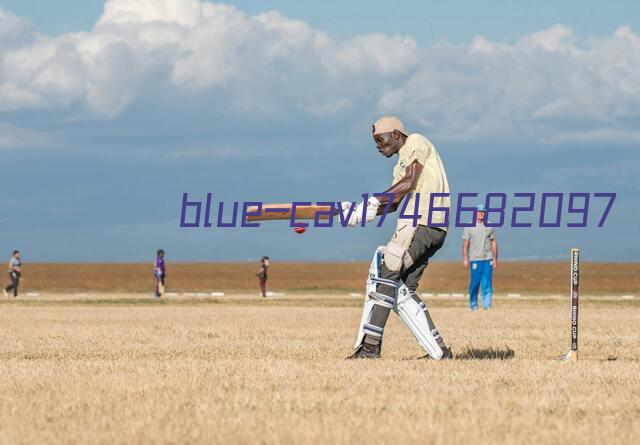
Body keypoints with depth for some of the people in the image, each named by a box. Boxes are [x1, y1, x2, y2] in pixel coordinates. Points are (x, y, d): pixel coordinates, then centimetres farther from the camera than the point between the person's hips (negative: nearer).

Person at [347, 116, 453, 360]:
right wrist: (360, 211, 3)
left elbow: (409, 183, -12)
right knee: (403, 291, 7)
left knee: (385, 273, -14)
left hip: (421, 223, -10)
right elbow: (393, 204, 17)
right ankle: (439, 352, 5)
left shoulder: (416, 143, 2)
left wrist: (372, 202, -14)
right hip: (433, 230, 10)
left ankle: (370, 345, -20)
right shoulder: (402, 165, 28)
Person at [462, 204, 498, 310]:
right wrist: (465, 259, -5)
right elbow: (465, 243, 2)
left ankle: (487, 305, -3)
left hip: (488, 259, 2)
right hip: (475, 259, -2)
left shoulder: (490, 226, 10)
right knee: (475, 283, -1)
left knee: (487, 283, -4)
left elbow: (493, 242, 11)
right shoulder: (469, 226, 4)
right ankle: (473, 304, 11)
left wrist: (495, 259, 6)